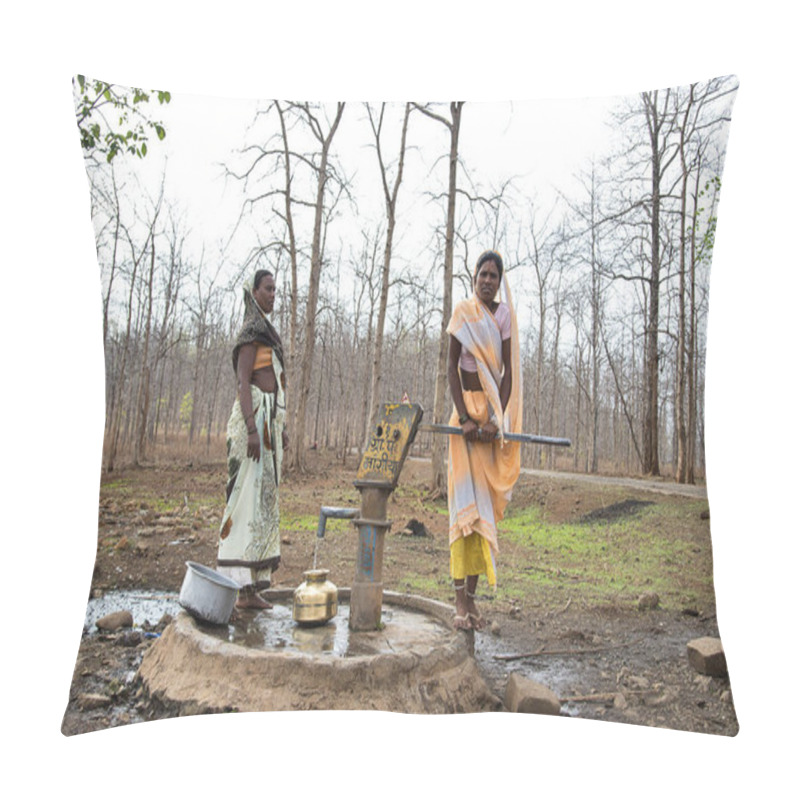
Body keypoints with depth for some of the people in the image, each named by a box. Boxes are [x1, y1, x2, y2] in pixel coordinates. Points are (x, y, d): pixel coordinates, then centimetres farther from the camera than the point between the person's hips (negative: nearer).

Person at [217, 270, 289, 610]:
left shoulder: (266, 335, 24)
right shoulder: (250, 333, -6)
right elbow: (243, 382, -15)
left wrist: (280, 428, 23)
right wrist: (253, 430, -23)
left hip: (268, 422, 10)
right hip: (254, 419, -10)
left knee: (263, 501, 8)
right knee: (249, 500, -10)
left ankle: (250, 586, 13)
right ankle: (242, 586, -5)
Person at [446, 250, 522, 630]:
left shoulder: (504, 315, 9)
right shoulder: (463, 312, 3)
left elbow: (508, 372, 3)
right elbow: (452, 368, -2)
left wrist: (498, 419, -10)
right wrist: (465, 417, -13)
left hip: (495, 411, 3)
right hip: (467, 405, -3)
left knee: (484, 505, 4)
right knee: (464, 504, -7)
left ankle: (472, 596, 13)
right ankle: (460, 601, -3)